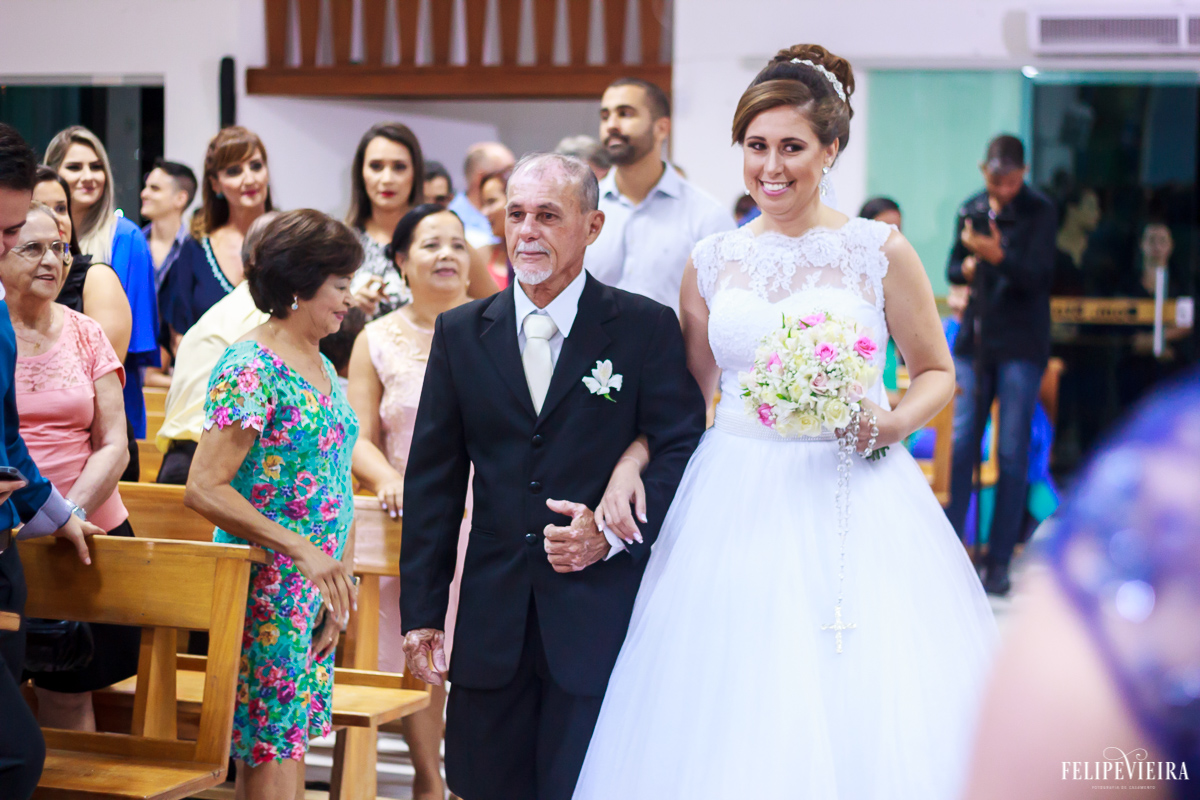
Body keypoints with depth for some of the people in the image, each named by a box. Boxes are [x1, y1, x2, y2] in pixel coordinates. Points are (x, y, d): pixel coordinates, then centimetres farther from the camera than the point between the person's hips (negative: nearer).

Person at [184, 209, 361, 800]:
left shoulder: (323, 368, 13)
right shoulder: (250, 368, -13)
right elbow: (204, 488, -18)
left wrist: (339, 585, 9)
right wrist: (302, 548, -21)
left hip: (317, 589, 8)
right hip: (269, 587, -8)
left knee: (288, 743, 11)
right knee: (275, 749, -5)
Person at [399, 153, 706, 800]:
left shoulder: (647, 328, 0)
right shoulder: (460, 333, 8)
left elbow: (682, 449, -2)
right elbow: (433, 479, 8)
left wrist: (614, 532, -17)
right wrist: (421, 610, 4)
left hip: (602, 618, -3)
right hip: (492, 619, 3)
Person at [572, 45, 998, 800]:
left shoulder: (879, 250, 0)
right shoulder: (712, 260, 8)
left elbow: (937, 373, 8)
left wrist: (894, 423, -11)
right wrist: (629, 462, 0)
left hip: (852, 500, -2)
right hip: (735, 506, 2)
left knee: (865, 708, -5)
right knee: (730, 724, 1)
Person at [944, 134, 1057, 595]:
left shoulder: (1040, 212, -5)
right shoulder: (971, 210, 9)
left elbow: (1039, 275, -14)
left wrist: (998, 256, -31)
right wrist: (967, 268, -6)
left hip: (1021, 345, -4)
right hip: (975, 340, 4)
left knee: (1012, 453, -2)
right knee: (960, 445, 1)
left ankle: (999, 561, 4)